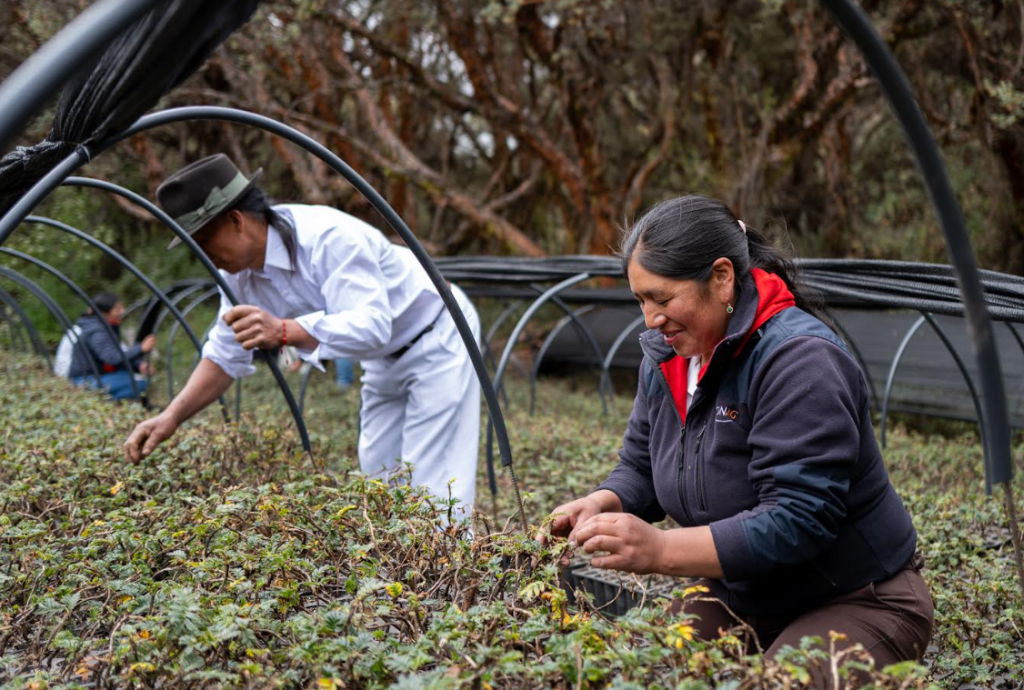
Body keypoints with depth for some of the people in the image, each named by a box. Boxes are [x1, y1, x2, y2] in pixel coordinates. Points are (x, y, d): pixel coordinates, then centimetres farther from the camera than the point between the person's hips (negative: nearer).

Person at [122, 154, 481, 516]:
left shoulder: (328, 238, -32)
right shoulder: (238, 272, -5)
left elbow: (371, 326, -41)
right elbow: (225, 357, 4)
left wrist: (282, 331, -54)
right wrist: (171, 417, -9)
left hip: (437, 340, -9)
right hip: (384, 361, 9)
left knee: (432, 489, -12)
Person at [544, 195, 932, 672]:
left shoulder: (800, 360, -24)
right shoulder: (667, 356, 1)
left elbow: (797, 521, -30)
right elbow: (641, 468, 11)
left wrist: (662, 550, -36)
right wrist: (604, 504, -12)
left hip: (856, 605, -6)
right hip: (740, 599, 6)